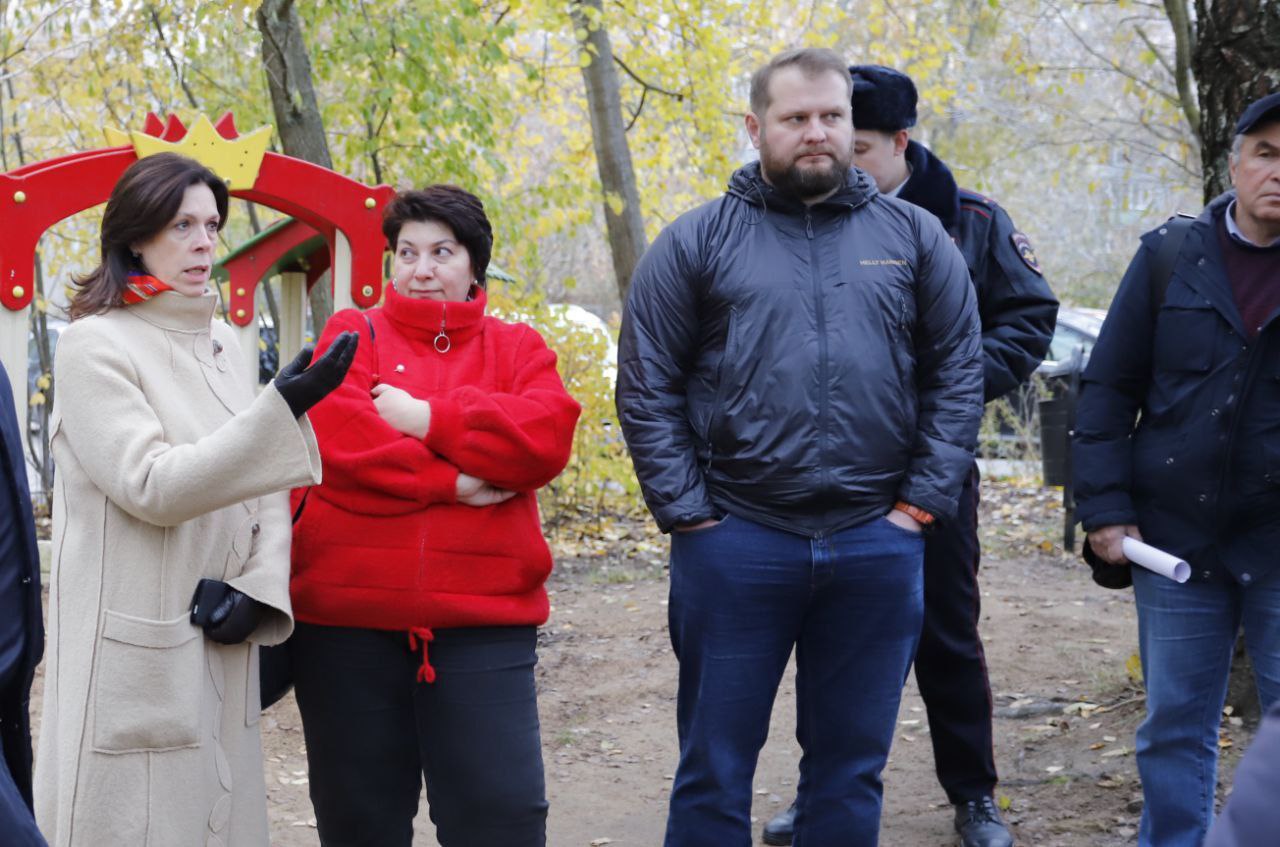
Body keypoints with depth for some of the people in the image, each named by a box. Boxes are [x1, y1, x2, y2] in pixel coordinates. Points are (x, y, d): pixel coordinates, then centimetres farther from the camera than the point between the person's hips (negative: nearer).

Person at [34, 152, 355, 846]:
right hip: (136, 653, -6)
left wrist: (259, 585, -4)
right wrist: (281, 408, -24)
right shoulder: (94, 345, -8)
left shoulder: (222, 343, 12)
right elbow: (152, 487, -17)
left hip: (221, 646, 6)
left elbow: (264, 484, 13)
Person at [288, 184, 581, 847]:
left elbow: (547, 435, -9)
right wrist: (450, 481, -12)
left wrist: (428, 419, -10)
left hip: (483, 623, 0)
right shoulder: (352, 335, 9)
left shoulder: (516, 347, 12)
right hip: (349, 623, 0)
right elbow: (337, 437, -10)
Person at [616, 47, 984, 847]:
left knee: (852, 767, 11)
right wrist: (687, 513, -6)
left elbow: (960, 373, 6)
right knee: (714, 769, 7)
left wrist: (923, 503, -2)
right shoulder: (696, 242, 2)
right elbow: (646, 389, 0)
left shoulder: (915, 236, 6)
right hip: (734, 544, -1)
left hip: (877, 544, 2)